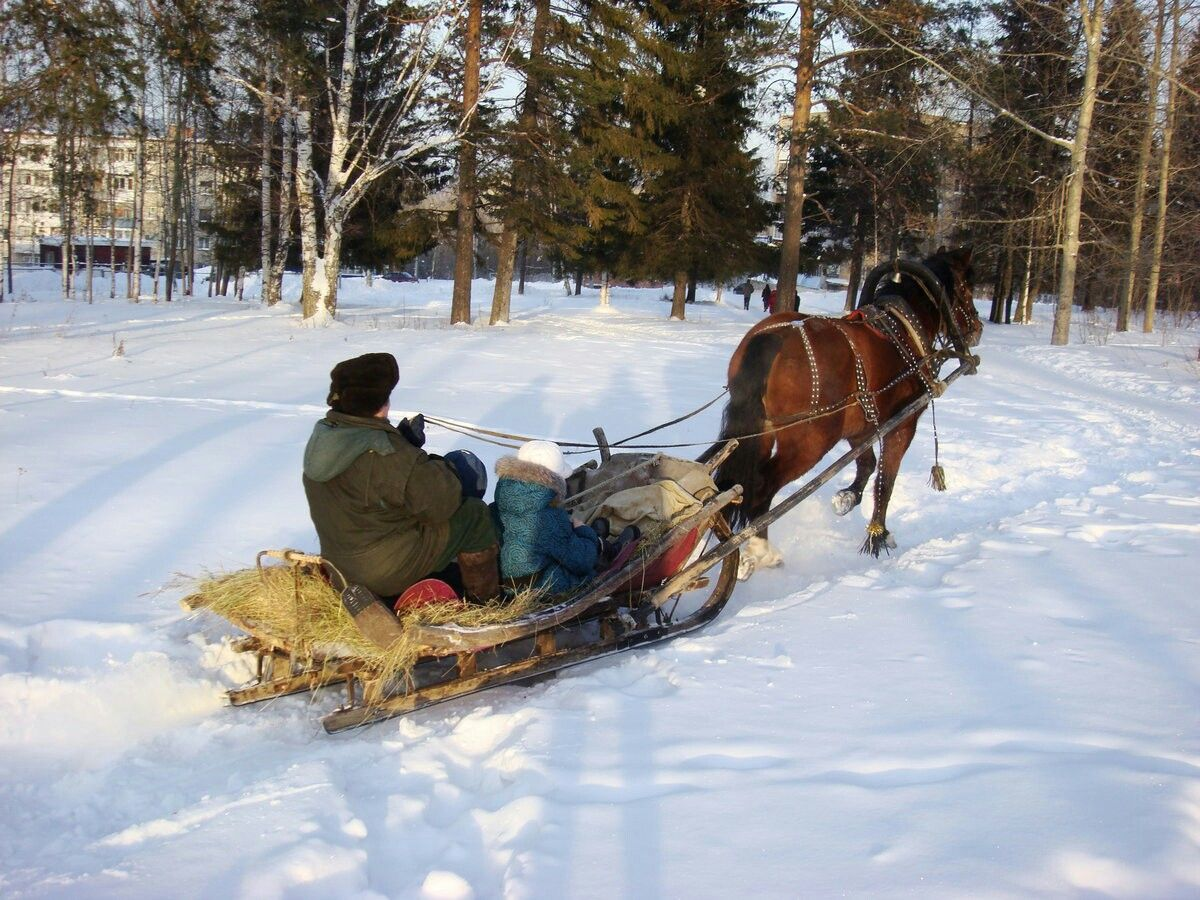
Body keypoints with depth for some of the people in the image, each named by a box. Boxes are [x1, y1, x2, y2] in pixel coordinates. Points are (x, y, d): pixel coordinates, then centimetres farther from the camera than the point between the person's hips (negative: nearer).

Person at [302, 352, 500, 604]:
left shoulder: (322, 436, -2)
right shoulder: (387, 456, -30)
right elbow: (441, 503, -22)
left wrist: (405, 439, 5)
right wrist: (444, 470, -3)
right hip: (390, 571, -9)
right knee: (474, 514, 3)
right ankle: (486, 600, 17)